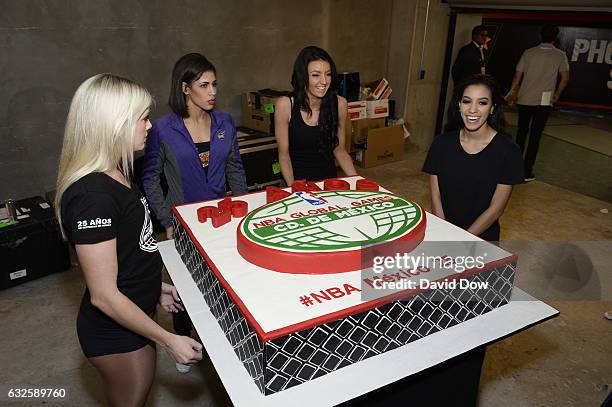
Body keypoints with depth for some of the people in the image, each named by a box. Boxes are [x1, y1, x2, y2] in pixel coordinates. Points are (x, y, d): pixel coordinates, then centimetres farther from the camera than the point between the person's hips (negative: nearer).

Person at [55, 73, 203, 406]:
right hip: (116, 332, -8)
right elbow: (104, 295, -26)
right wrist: (169, 340, -20)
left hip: (134, 315, 9)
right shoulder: (92, 195, -30)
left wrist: (155, 287, 17)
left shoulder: (114, 174, 0)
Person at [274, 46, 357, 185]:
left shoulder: (339, 104, -2)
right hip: (297, 180, -3)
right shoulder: (285, 105, -10)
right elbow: (284, 154, -6)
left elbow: (339, 150, 7)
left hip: (330, 179, 3)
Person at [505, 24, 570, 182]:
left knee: (522, 131, 18)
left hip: (524, 99, 2)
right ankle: (527, 172, 1)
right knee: (535, 136, 2)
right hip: (543, 101, -2)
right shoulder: (560, 55, 0)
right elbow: (565, 77, -4)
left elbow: (518, 75, 4)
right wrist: (556, 95, 11)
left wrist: (512, 92, 18)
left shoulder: (528, 52, 3)